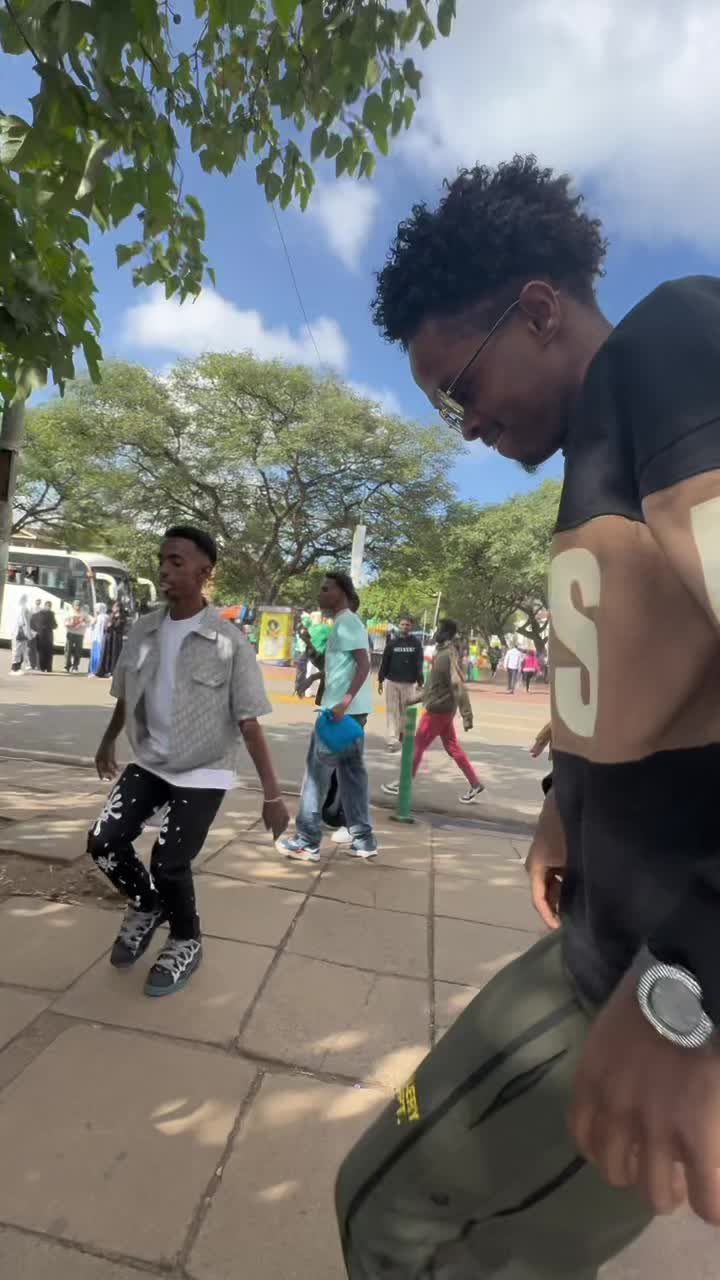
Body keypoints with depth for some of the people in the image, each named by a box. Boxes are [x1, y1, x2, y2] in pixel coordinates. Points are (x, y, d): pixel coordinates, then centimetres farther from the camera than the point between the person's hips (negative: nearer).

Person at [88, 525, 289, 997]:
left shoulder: (227, 642, -19)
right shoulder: (145, 630, -4)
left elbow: (249, 724, -18)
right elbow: (126, 696, 13)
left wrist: (273, 794, -19)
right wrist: (108, 742, 27)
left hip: (203, 772, -5)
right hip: (149, 762, 5)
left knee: (169, 862, -7)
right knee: (104, 841, -3)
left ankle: (186, 943, 25)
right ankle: (147, 907, 29)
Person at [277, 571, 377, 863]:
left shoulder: (345, 623, -12)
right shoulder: (348, 623, 18)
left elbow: (364, 664, -22)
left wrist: (344, 701, -28)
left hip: (343, 708, -10)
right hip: (355, 709, 10)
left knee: (317, 771, -2)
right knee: (352, 771, 13)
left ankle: (307, 842, 5)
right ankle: (362, 840, 18)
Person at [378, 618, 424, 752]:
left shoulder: (416, 643, 2)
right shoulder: (392, 642, 3)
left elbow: (419, 663, -1)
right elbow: (385, 662, 4)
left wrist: (420, 682, -6)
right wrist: (380, 680, 2)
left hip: (409, 683, 0)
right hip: (392, 682, 0)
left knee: (406, 711, 6)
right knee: (392, 711, -2)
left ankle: (402, 734, 23)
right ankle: (393, 740, -2)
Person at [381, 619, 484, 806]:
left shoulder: (448, 655, -20)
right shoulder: (443, 652, 10)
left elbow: (458, 686, -26)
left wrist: (467, 715, -30)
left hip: (438, 709, -9)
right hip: (443, 708, 9)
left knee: (417, 747, 3)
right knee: (453, 748, 13)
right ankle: (475, 785, 17)